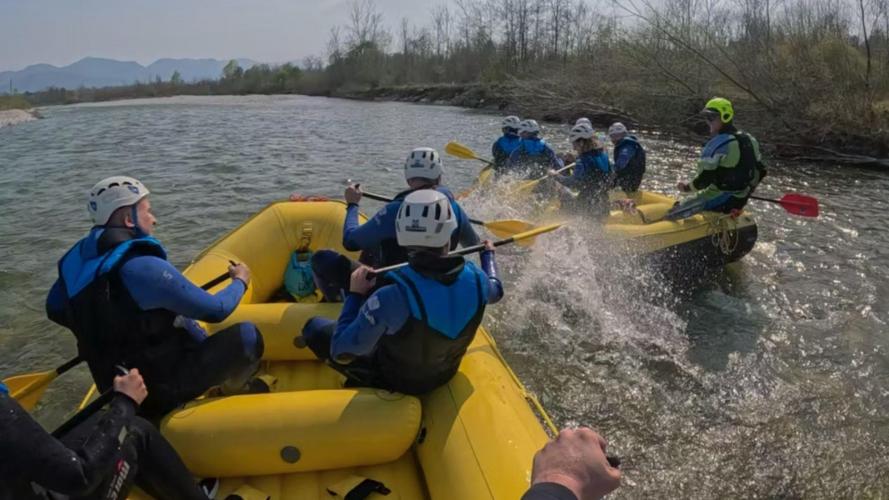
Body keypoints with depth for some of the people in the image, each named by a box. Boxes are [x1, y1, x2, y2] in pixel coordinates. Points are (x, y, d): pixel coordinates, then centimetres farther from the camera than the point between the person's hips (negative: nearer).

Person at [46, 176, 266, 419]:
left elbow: (55, 310, 16)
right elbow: (216, 310, -19)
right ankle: (236, 389, 23)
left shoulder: (77, 257, -1)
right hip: (160, 391, -9)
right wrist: (240, 281, 1)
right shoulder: (143, 266, -26)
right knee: (247, 334, -4)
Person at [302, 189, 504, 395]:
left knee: (315, 326, 8)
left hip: (395, 381, -5)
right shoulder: (474, 277, -25)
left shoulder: (393, 297, -39)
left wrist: (355, 294, -18)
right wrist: (488, 254, 22)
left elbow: (342, 353, -28)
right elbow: (495, 290, 3)